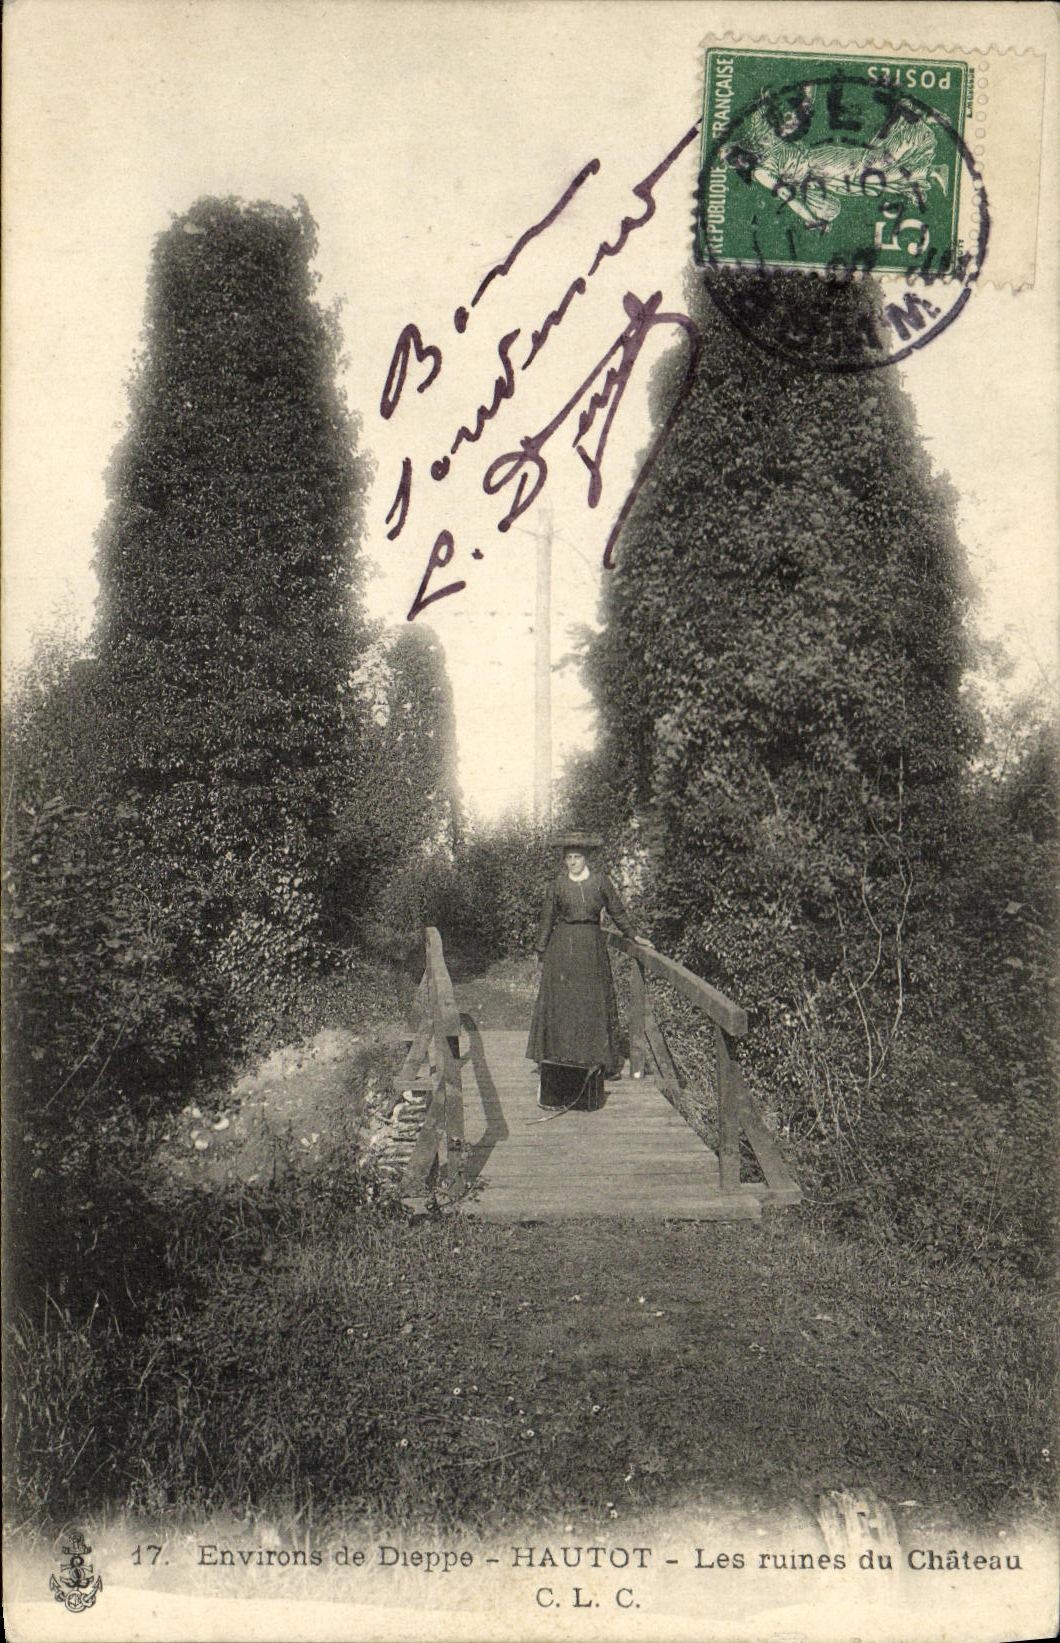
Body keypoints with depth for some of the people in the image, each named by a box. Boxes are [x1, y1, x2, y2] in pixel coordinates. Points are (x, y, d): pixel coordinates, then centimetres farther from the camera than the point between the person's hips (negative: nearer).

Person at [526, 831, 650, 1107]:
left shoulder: (600, 881, 1)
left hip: (592, 948, 1)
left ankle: (593, 1062, 10)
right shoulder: (557, 884, 1)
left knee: (593, 1002, 3)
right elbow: (546, 919, 6)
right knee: (560, 1002, -3)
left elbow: (617, 911, 12)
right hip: (562, 948, -1)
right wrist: (541, 953, 6)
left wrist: (634, 936, 15)